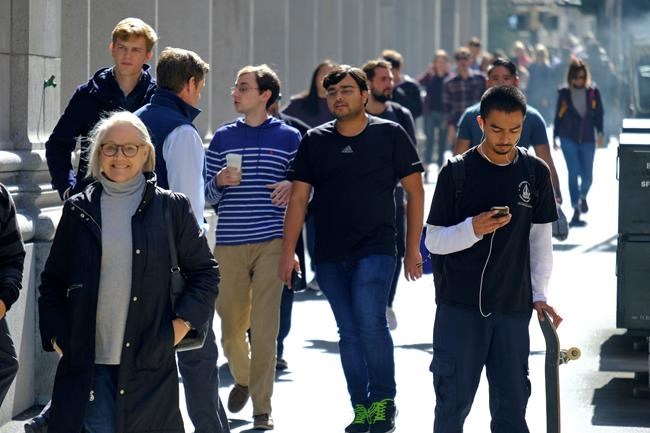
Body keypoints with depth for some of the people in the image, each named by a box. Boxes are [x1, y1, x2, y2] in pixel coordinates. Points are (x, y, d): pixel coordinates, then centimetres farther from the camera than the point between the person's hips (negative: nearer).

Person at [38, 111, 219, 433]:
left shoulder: (172, 208, 4)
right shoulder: (79, 210, 9)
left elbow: (205, 271, 9)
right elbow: (52, 281, 15)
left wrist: (183, 322, -2)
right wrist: (55, 335, 4)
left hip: (150, 363, -1)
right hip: (86, 362, 1)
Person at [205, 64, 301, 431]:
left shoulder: (289, 138, 5)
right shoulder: (224, 138, 11)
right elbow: (209, 195, 13)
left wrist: (291, 188, -11)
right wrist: (220, 182, -8)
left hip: (271, 242, -2)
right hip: (229, 242, 2)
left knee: (264, 328, -6)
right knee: (231, 324, 7)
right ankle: (242, 379, 36)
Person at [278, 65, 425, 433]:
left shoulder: (389, 135, 0)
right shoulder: (315, 141, 8)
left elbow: (415, 191, 3)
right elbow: (299, 198, 9)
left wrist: (413, 248, -1)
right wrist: (288, 252, 2)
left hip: (375, 250, -4)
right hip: (330, 255, 4)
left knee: (370, 323, -17)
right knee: (349, 332, 6)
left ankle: (383, 400, -3)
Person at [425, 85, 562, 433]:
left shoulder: (535, 172, 5)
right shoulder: (456, 172, -3)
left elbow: (540, 239, 12)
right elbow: (433, 241, -1)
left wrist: (538, 294, 4)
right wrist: (473, 229, -19)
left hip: (513, 306, 2)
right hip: (459, 304, -2)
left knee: (512, 401, 3)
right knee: (454, 398, -1)